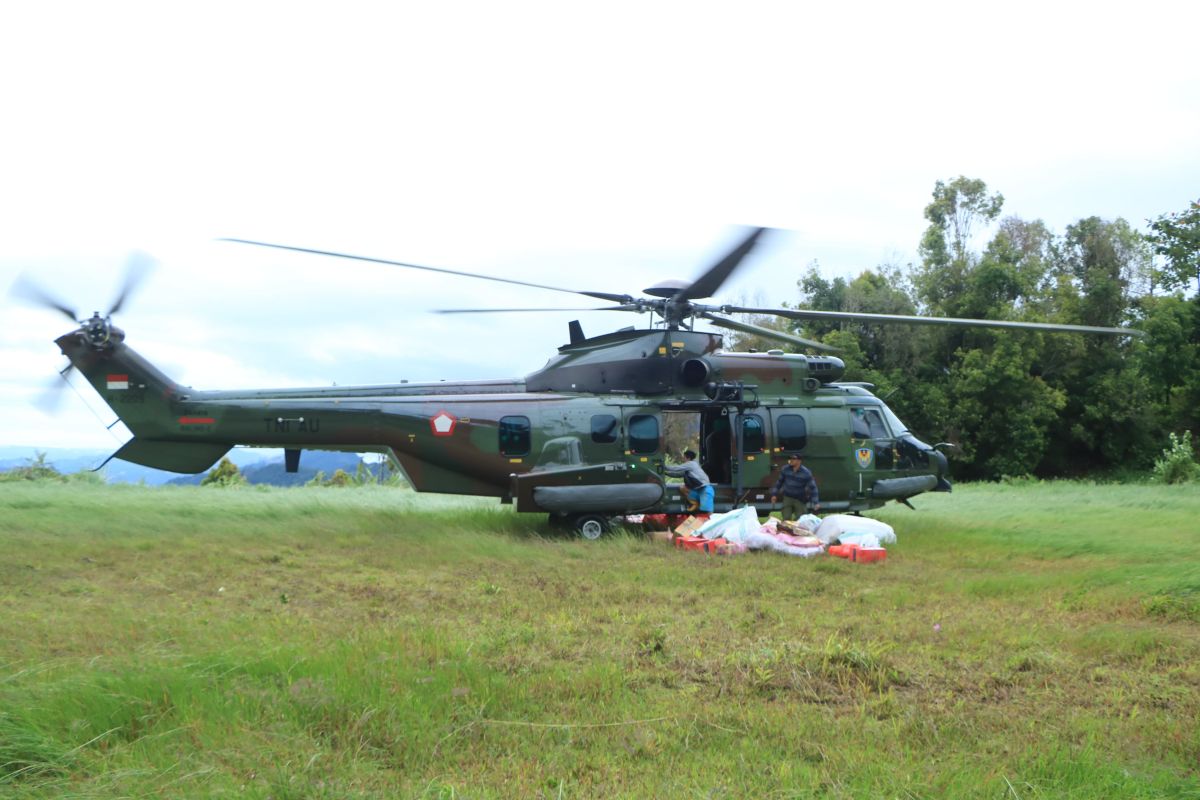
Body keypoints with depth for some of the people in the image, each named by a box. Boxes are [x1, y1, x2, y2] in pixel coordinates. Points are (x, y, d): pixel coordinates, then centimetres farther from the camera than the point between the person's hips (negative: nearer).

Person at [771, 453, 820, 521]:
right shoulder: (785, 469, -5)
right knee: (786, 519, -4)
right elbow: (779, 482, 9)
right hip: (787, 498, 2)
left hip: (800, 500, -2)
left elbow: (812, 487, -11)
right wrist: (774, 494, 8)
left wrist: (816, 502, -17)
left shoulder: (806, 473, -13)